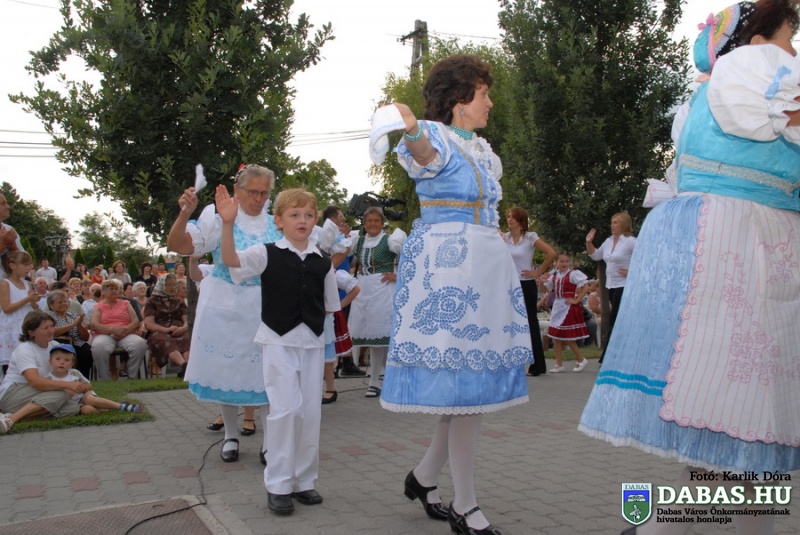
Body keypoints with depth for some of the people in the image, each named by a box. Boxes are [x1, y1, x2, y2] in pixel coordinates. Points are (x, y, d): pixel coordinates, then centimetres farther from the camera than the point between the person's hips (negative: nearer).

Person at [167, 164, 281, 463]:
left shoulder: (275, 223, 4)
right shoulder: (218, 216, -6)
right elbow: (178, 245, -14)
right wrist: (186, 213, -27)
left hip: (262, 310, 2)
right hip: (225, 308, -1)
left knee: (264, 372, 2)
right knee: (226, 371, 10)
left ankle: (270, 440, 13)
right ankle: (230, 436, 27)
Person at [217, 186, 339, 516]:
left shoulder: (322, 263, 6)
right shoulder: (267, 254, -3)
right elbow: (231, 260, -20)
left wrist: (312, 321, 2)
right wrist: (228, 223, -32)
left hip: (312, 343, 4)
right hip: (278, 340, -4)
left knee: (310, 411, 7)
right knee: (286, 408, -9)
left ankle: (304, 480, 22)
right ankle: (278, 485, 7)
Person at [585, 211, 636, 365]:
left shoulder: (630, 241, -11)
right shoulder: (608, 241, 12)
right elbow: (595, 256, 24)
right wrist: (589, 242, 11)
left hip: (624, 286, -8)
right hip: (611, 285, 8)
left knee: (614, 322, -9)